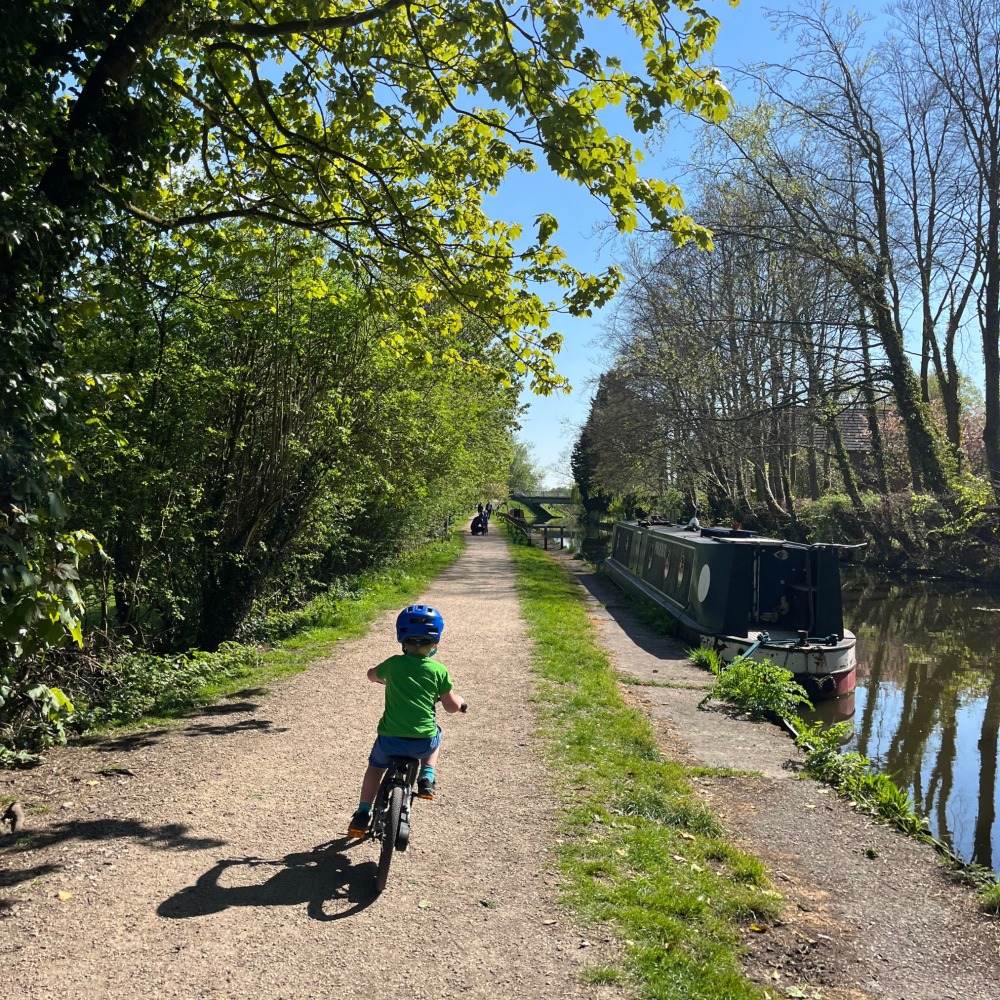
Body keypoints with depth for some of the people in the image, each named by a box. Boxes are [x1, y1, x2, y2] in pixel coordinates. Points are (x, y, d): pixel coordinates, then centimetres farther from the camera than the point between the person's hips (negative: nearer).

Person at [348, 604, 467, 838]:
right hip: (423, 742, 0)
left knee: (375, 766, 29)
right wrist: (460, 701, 24)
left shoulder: (394, 663, -2)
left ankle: (363, 813, 25)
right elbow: (452, 707, 2)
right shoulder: (439, 670, -4)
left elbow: (372, 675, 20)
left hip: (390, 739, 0)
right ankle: (426, 778, 19)